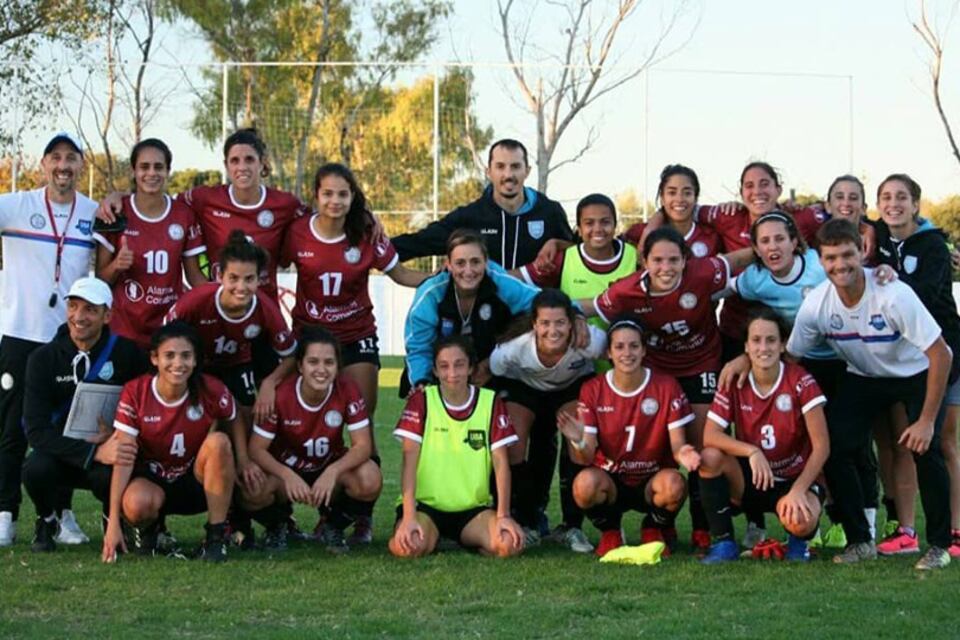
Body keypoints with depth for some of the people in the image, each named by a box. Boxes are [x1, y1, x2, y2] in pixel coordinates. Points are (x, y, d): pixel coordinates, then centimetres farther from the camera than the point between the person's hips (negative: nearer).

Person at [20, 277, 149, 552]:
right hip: (61, 454, 1)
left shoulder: (126, 353, -6)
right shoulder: (43, 358, -7)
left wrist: (115, 436, -24)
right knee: (36, 470, -33)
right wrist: (94, 453, -30)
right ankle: (46, 521, 3)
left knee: (109, 476, -36)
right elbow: (36, 430, -17)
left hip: (110, 454, -1)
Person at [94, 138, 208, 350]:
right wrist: (116, 266, -17)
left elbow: (194, 275, 9)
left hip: (171, 326, 1)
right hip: (125, 330, -1)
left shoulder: (184, 215, 4)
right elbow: (100, 278, 4)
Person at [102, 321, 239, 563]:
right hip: (151, 481, -1)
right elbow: (123, 458, -19)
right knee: (137, 504, -37)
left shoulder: (211, 391, -15)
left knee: (218, 441, -29)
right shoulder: (134, 393, -16)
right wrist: (113, 522, -24)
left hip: (197, 484, 1)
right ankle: (148, 527, 3)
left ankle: (216, 535, -17)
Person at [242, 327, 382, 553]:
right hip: (285, 468, -1)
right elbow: (257, 449, -21)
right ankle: (277, 525, 5)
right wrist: (288, 476, -39)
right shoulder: (281, 395, -23)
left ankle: (333, 527, 1)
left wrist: (332, 473, -38)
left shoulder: (347, 390, -21)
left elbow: (362, 445, -20)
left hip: (331, 467, 1)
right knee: (254, 492, -33)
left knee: (370, 481, -31)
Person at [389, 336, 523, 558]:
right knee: (408, 547, -33)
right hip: (425, 504, -1)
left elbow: (500, 462, -2)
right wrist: (408, 517, -23)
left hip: (473, 508, 2)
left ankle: (465, 540, 7)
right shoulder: (421, 400, -4)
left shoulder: (490, 402, 1)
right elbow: (410, 458, -12)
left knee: (510, 544, -27)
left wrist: (503, 515, -15)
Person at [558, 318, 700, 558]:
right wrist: (578, 442, -36)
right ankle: (610, 532, 1)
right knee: (585, 483, -34)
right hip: (610, 482, 0)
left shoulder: (666, 387, -8)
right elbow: (587, 457, -12)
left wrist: (682, 453, -35)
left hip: (653, 483, 0)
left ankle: (653, 530, 2)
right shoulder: (592, 390, -7)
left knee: (674, 485, -35)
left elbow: (677, 443, -10)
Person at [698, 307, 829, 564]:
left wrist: (798, 490, -25)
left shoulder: (800, 382, -14)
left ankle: (798, 541, 6)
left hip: (795, 479, -3)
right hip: (751, 479, 3)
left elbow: (821, 446, -15)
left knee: (800, 522, -36)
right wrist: (751, 451, -33)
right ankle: (723, 542, -12)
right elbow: (710, 435, -17)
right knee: (710, 456, -27)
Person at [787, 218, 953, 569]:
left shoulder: (893, 294, -33)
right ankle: (859, 540, 3)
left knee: (925, 448, -23)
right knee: (834, 446, -15)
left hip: (917, 373, -4)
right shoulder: (816, 304, -21)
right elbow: (789, 357, -5)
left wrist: (927, 420, -28)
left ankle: (939, 544, -4)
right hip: (863, 378, 4)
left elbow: (941, 354, -28)